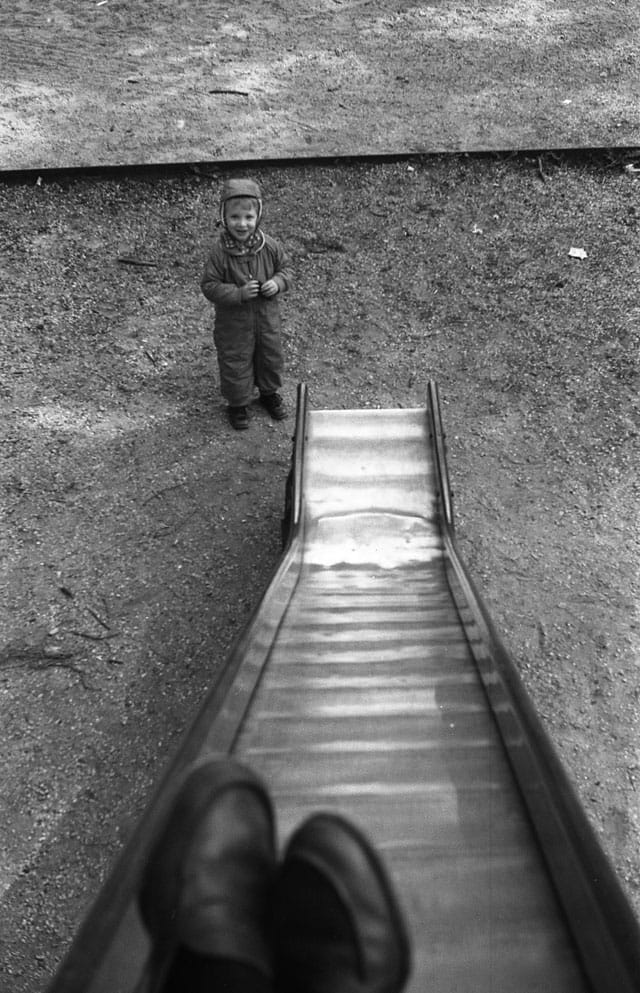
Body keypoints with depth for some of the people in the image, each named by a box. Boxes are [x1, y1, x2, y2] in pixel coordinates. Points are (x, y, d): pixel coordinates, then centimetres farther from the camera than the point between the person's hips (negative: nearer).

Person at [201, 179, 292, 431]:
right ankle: (237, 403, 36)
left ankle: (269, 393, 49)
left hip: (267, 318, 4)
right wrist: (239, 293, -29)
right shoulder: (220, 253, -22)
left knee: (271, 356, 22)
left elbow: (285, 268, 3)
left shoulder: (270, 246, -12)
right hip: (234, 323, -3)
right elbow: (209, 286, -18)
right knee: (236, 363, 11)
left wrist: (278, 283, -19)